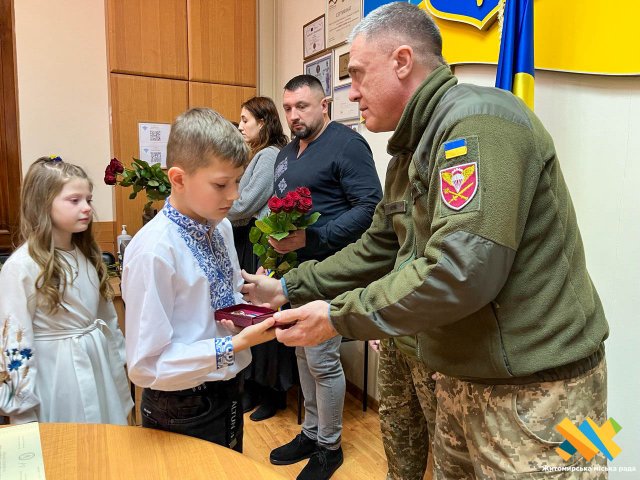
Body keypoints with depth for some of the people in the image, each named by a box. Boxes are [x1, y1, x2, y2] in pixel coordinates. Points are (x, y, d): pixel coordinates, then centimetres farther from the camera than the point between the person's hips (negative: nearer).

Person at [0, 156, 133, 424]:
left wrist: (119, 358, 15)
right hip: (55, 374, -6)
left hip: (98, 363, 6)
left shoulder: (87, 253, 4)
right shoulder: (22, 267, -17)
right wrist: (24, 409, -12)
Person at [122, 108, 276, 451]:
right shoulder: (153, 250, -26)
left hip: (227, 391, 7)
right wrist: (236, 345, -27)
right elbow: (145, 364, -23)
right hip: (181, 412, -7)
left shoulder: (222, 227, -3)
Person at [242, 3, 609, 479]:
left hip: (535, 388, -8)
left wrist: (338, 316, -21)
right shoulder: (413, 150, 11)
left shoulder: (479, 121, -20)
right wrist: (289, 288, 8)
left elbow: (461, 271, -29)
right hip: (463, 377, 9)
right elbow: (377, 249, 13)